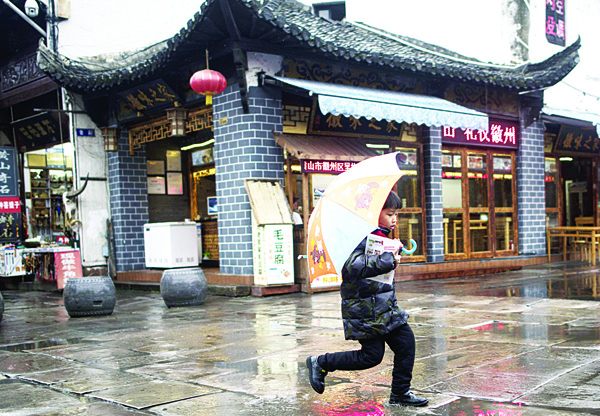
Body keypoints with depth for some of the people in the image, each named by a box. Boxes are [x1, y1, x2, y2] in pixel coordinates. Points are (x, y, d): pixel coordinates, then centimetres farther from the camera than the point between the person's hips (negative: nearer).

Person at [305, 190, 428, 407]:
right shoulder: (364, 238, -19)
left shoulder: (382, 236, 12)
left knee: (406, 341, 3)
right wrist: (388, 259, -33)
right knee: (372, 355, -2)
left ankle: (400, 394, 16)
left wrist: (395, 251, 12)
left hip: (385, 306, 9)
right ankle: (320, 363, 14)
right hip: (365, 309, -9)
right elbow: (352, 267, -34)